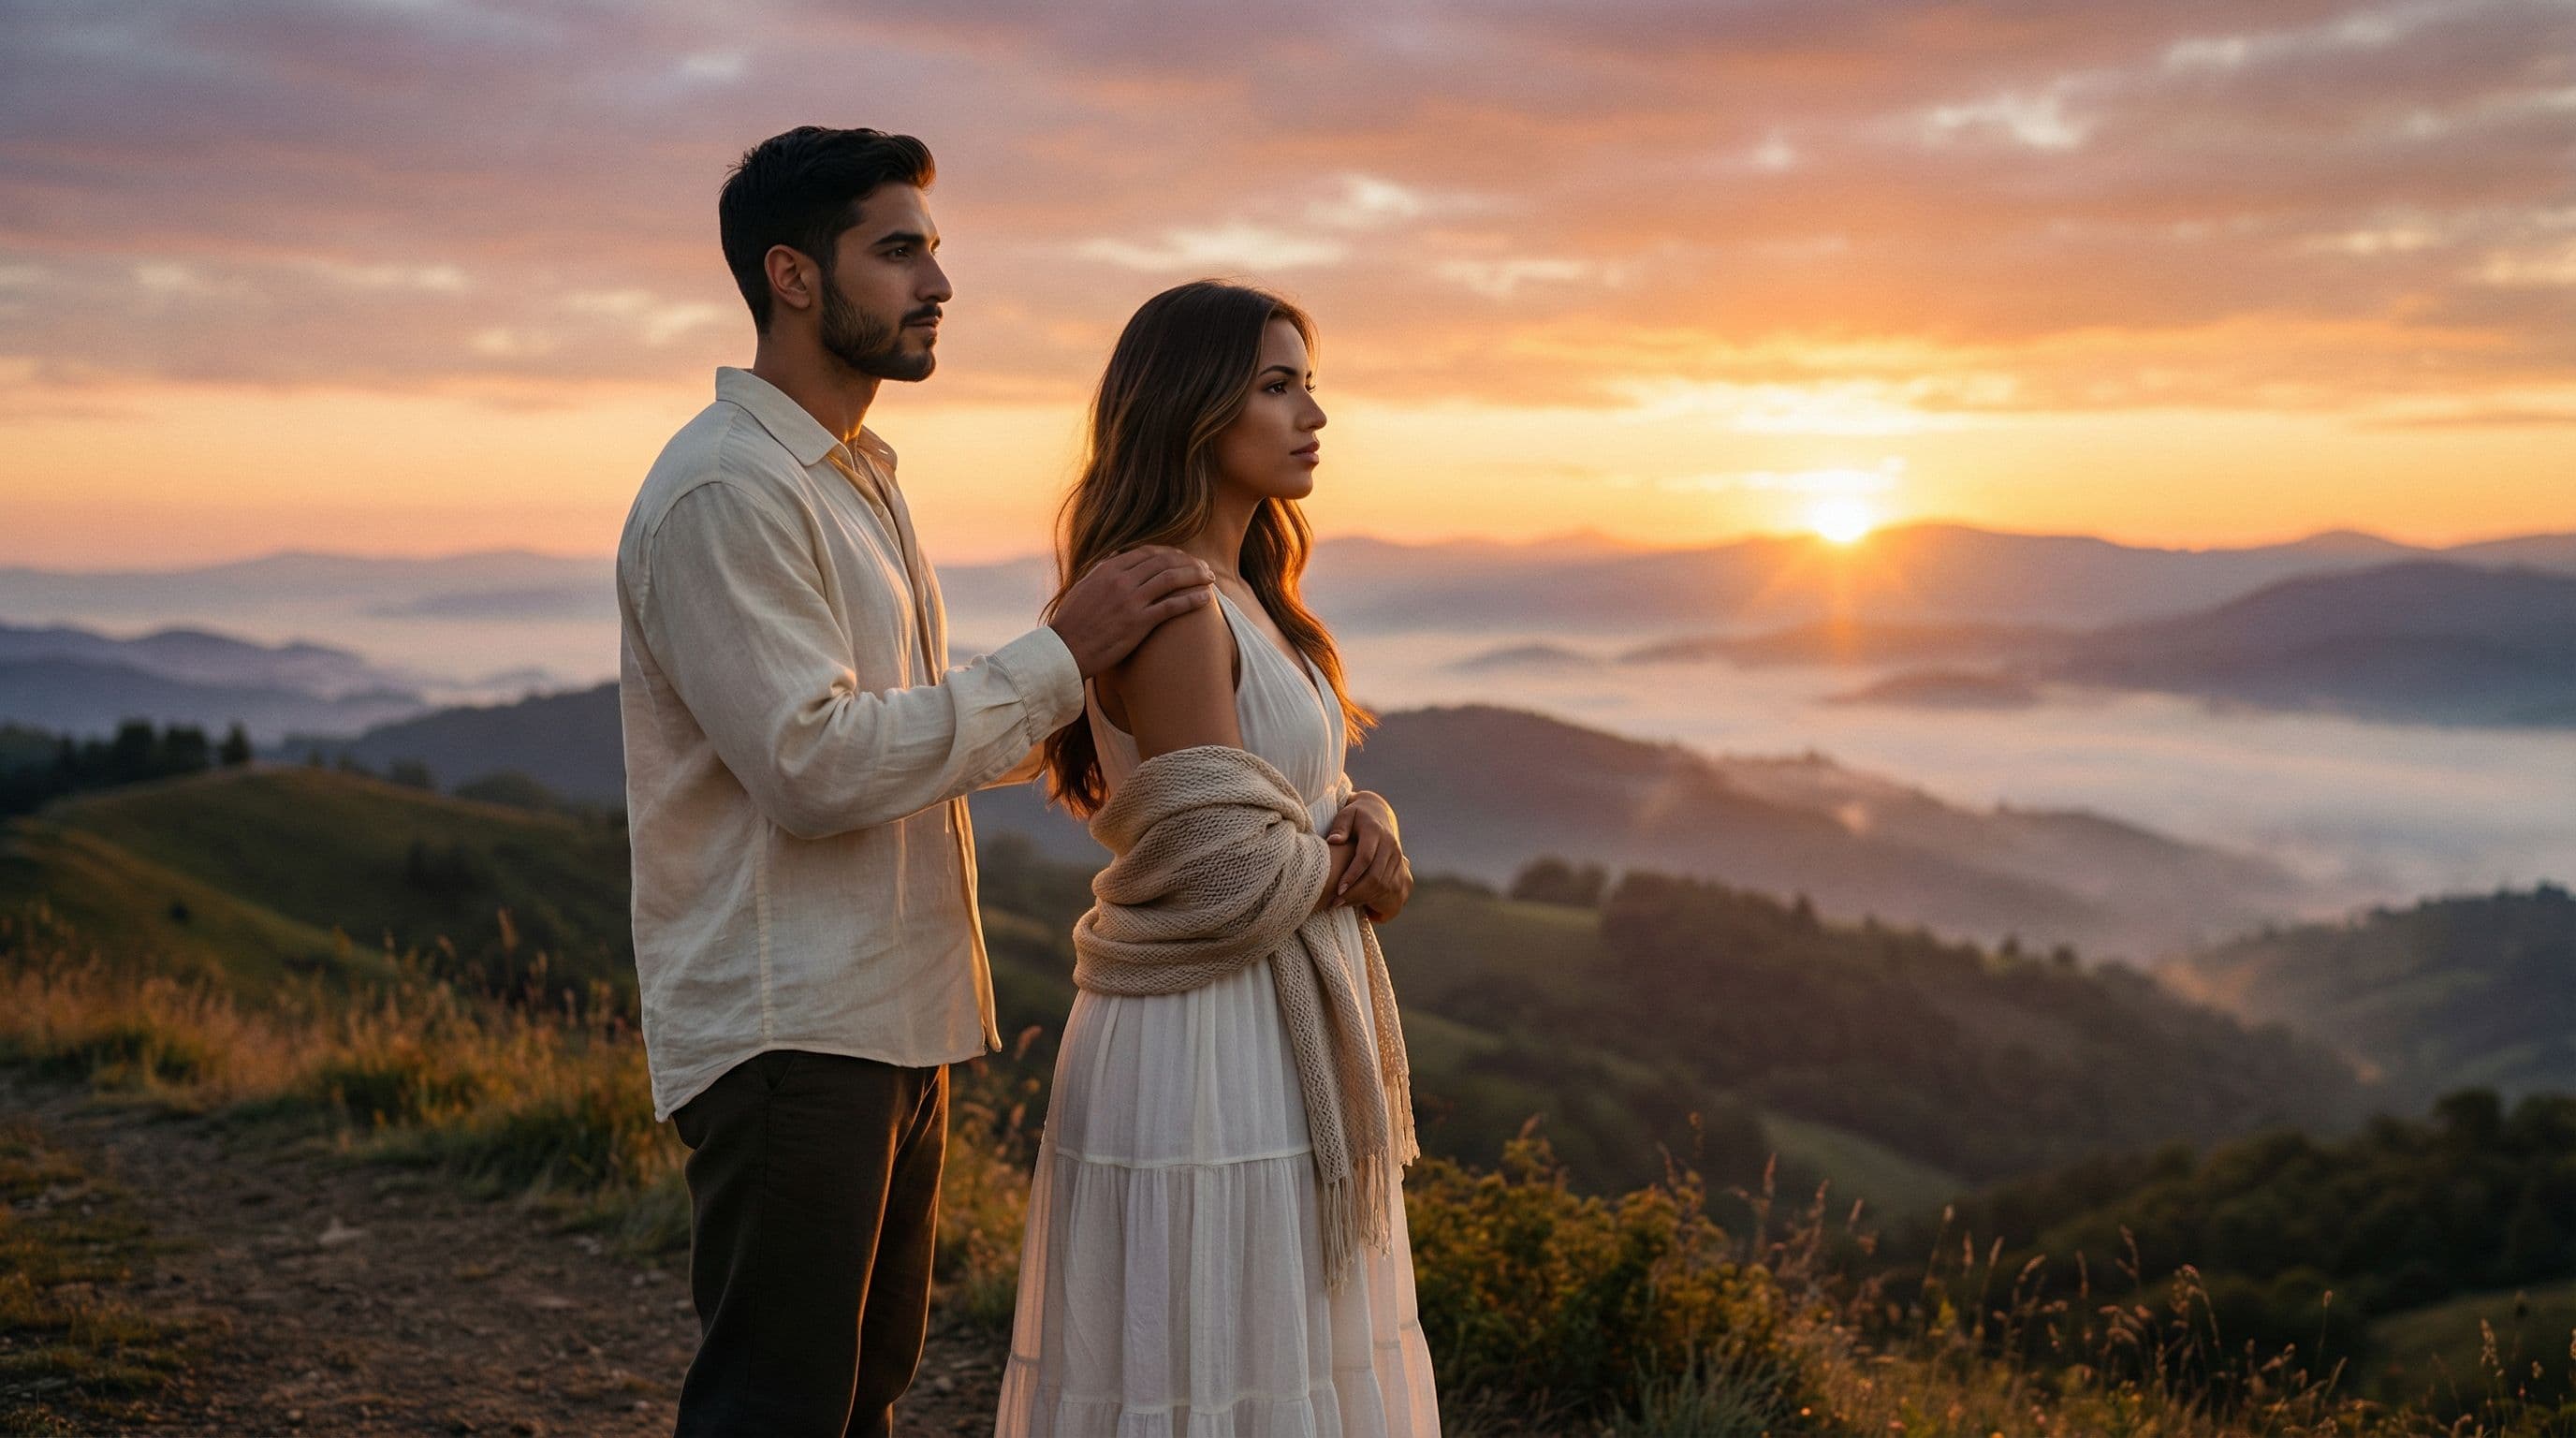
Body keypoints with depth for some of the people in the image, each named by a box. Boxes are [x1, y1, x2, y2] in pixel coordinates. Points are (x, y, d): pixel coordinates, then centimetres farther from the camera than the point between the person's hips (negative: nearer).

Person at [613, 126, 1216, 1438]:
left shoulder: (857, 478, 18)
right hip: (789, 1031, -10)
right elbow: (814, 765, -23)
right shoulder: (725, 489, -15)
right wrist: (1057, 659, -19)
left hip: (892, 1022, 10)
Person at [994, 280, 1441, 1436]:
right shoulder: (1165, 604, -17)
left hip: (1277, 1043, 10)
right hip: (1204, 1049, -10)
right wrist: (1356, 876, -3)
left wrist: (1366, 824, -5)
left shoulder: (1241, 596, 13)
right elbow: (1225, 865, -22)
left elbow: (1306, 804, 17)